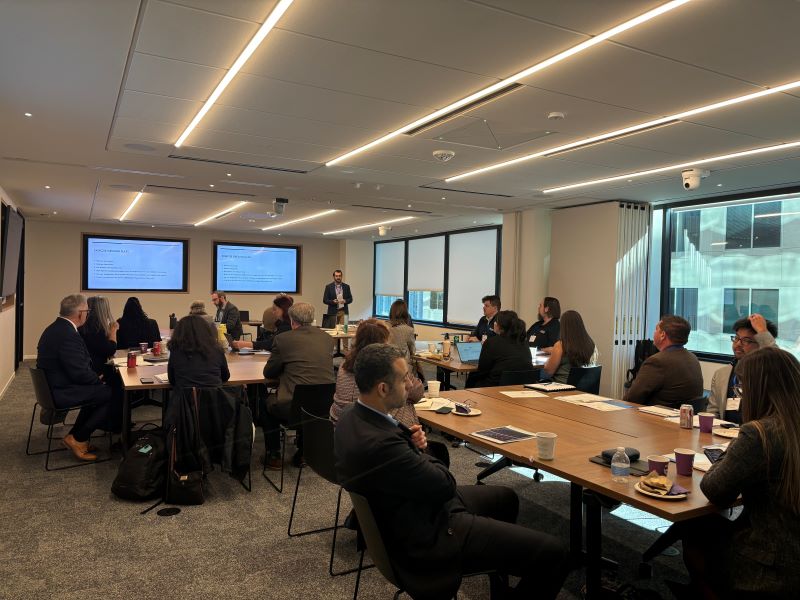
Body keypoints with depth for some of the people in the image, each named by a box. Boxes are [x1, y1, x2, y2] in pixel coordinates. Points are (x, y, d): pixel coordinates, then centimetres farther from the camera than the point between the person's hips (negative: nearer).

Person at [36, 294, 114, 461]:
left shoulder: (55, 328, 9)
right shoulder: (68, 335, -25)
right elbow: (80, 374, -24)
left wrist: (95, 377, 6)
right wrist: (98, 379, -5)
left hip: (52, 386, 11)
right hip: (62, 393, -11)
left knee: (99, 390, 18)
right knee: (112, 394, -6)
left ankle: (77, 436, 20)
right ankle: (78, 438, 4)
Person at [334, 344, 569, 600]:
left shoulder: (352, 417, -4)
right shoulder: (377, 443, -34)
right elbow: (445, 484, -22)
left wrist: (412, 441, -7)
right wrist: (419, 451, -4)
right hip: (428, 535, -10)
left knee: (506, 498, 30)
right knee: (552, 553, -13)